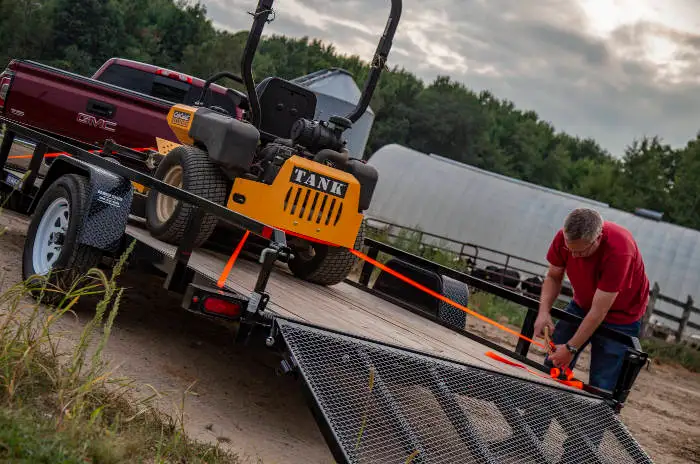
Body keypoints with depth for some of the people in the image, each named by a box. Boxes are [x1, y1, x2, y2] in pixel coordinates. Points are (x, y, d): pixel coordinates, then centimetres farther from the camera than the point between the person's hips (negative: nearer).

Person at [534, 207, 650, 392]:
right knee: (551, 366, 0)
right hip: (582, 304, 5)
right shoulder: (564, 237, -21)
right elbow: (553, 277, -3)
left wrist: (571, 348, -27)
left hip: (620, 314, -5)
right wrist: (544, 311, -20)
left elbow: (598, 312, -31)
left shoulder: (619, 250, -37)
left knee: (600, 388, -9)